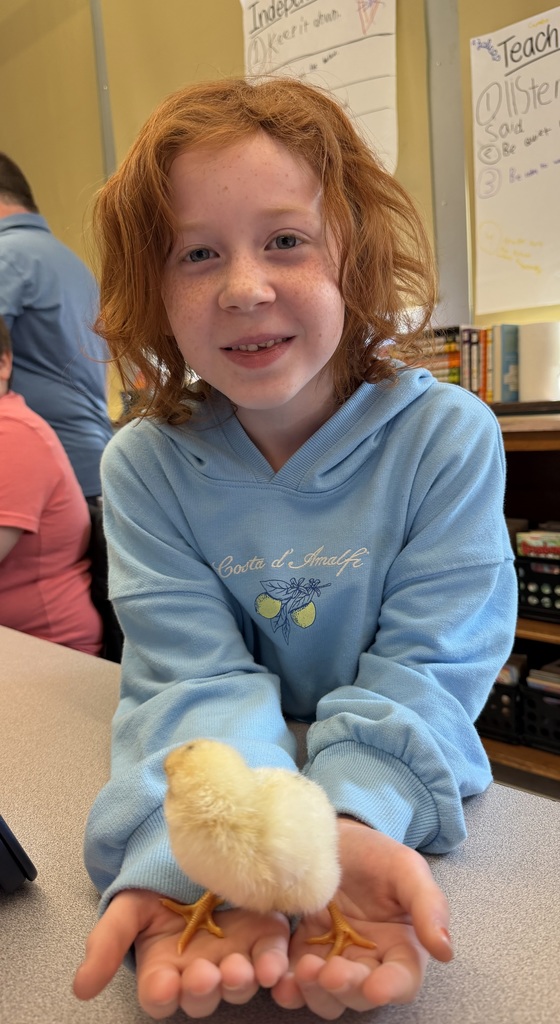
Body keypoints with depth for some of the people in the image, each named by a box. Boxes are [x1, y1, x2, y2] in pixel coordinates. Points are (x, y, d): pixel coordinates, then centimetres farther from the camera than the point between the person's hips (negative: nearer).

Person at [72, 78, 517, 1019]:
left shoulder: (449, 437, -10)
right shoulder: (145, 464, -6)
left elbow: (425, 668, -13)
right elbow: (194, 676, -13)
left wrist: (349, 824, -29)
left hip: (411, 810, -1)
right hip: (225, 805, 1)